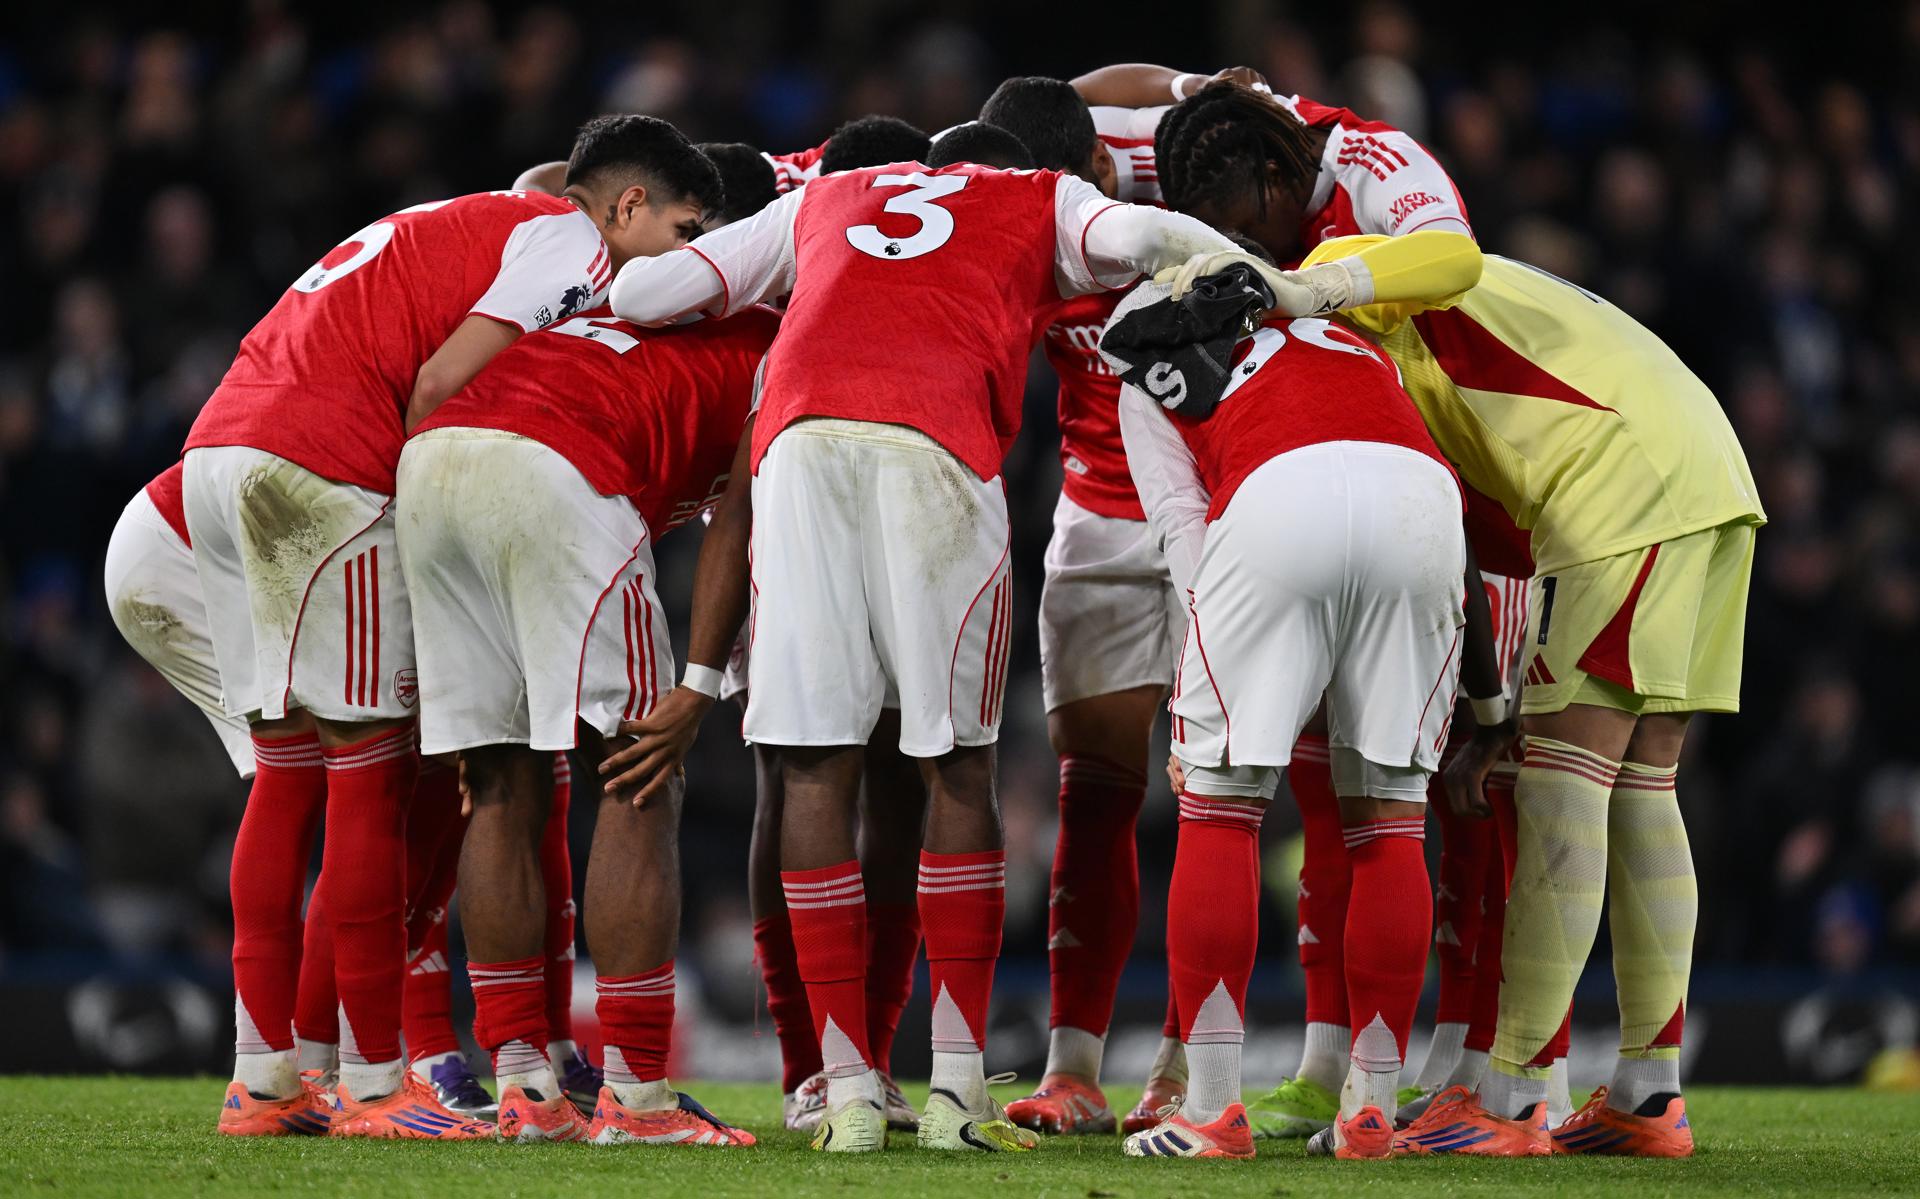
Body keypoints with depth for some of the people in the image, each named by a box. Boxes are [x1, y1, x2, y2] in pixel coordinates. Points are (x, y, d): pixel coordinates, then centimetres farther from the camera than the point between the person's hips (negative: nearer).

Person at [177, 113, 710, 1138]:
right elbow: (442, 384, -10)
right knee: (372, 768, -4)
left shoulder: (478, 229, 28)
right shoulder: (570, 242, 0)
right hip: (314, 473, -9)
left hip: (217, 453, 9)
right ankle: (372, 1084, -3)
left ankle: (263, 1071, 13)